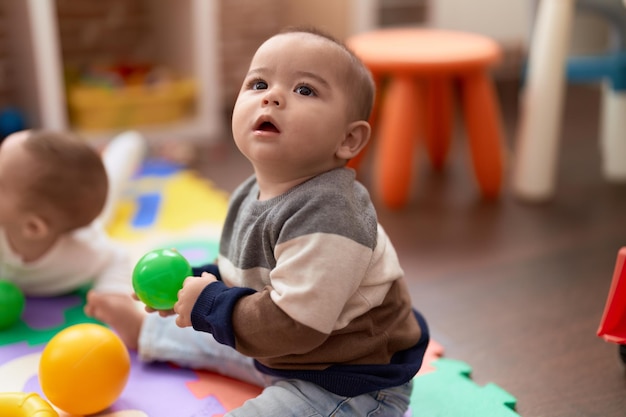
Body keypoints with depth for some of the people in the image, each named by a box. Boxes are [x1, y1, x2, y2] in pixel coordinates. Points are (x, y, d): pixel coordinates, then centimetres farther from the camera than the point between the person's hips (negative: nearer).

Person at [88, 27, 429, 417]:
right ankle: (144, 330, 56)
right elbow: (249, 278, 11)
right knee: (214, 339, 30)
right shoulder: (251, 195, -4)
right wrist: (189, 284, -4)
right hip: (292, 353, 9)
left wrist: (208, 304, -23)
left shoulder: (327, 215, -33)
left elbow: (291, 326, -35)